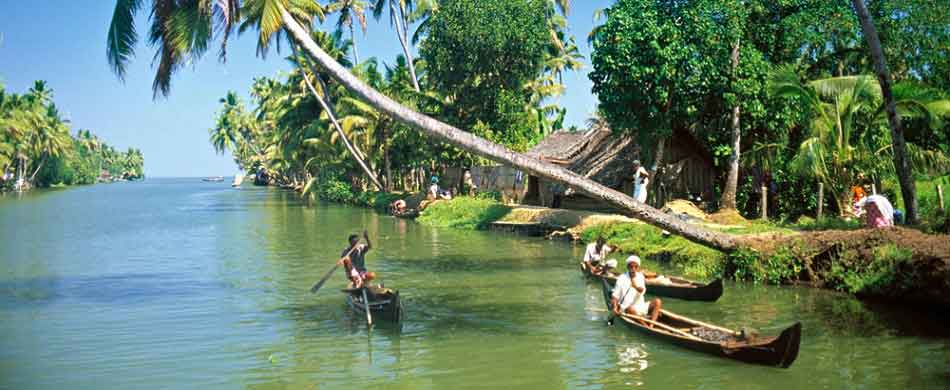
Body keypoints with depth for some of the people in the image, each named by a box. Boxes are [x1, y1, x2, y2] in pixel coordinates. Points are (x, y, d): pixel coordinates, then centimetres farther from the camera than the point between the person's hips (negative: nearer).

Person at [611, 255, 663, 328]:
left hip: (641, 306, 5)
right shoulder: (622, 279, -5)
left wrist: (636, 287, -34)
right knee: (631, 309, -37)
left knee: (657, 302, -14)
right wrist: (615, 307, -24)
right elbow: (614, 297, -5)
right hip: (626, 309, -5)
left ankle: (651, 326, -28)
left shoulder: (640, 277, 6)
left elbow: (643, 291, -12)